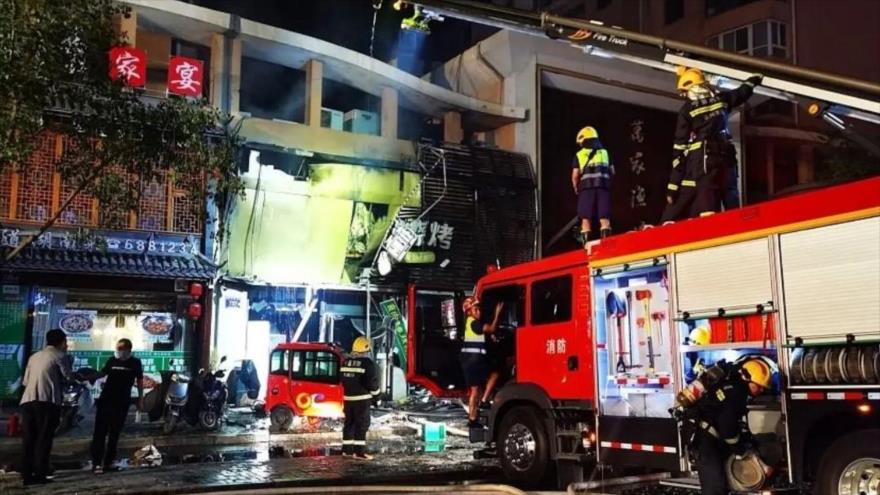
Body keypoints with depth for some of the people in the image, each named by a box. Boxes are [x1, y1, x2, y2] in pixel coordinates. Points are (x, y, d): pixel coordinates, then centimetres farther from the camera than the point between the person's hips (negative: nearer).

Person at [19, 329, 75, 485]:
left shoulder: (34, 356, 24)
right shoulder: (59, 355, 5)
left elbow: (25, 381, 22)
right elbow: (69, 377, 8)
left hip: (28, 400, 6)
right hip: (47, 401, -6)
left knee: (29, 440, 6)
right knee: (44, 439, -3)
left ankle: (27, 475, 4)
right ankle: (39, 475, -6)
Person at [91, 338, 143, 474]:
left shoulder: (135, 363, 0)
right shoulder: (112, 360, 3)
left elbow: (139, 381, 7)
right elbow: (102, 373, 14)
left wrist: (140, 399, 6)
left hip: (122, 403, 0)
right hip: (106, 400, 0)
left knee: (115, 433, 6)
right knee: (100, 432, -5)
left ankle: (108, 462, 13)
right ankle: (96, 463, -6)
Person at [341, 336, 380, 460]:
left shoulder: (346, 362, 10)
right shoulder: (367, 363, -13)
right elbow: (372, 381, -14)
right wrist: (375, 393, 4)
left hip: (348, 398, 7)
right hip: (362, 399, -7)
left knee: (349, 423, 14)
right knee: (362, 424, -4)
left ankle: (347, 449, 18)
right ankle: (359, 451, -7)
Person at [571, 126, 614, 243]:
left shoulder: (579, 155, 10)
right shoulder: (605, 152, 18)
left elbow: (575, 175, 2)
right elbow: (612, 171, 13)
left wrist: (576, 189, 16)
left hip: (586, 187, -2)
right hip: (604, 186, 2)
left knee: (586, 219, 0)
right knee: (604, 218, 1)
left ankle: (586, 245, -6)